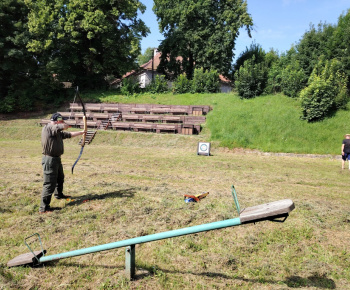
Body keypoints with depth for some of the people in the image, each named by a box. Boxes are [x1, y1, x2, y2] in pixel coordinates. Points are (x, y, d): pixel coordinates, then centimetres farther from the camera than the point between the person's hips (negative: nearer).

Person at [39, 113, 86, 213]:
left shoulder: (57, 132, 11)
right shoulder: (48, 128, -19)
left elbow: (68, 134, 22)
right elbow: (65, 126, -29)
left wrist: (81, 132, 30)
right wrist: (63, 124, -4)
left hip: (56, 159, 10)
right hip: (50, 160, -10)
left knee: (60, 178, 30)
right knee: (49, 184, -9)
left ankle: (59, 194, 54)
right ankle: (44, 208, -5)